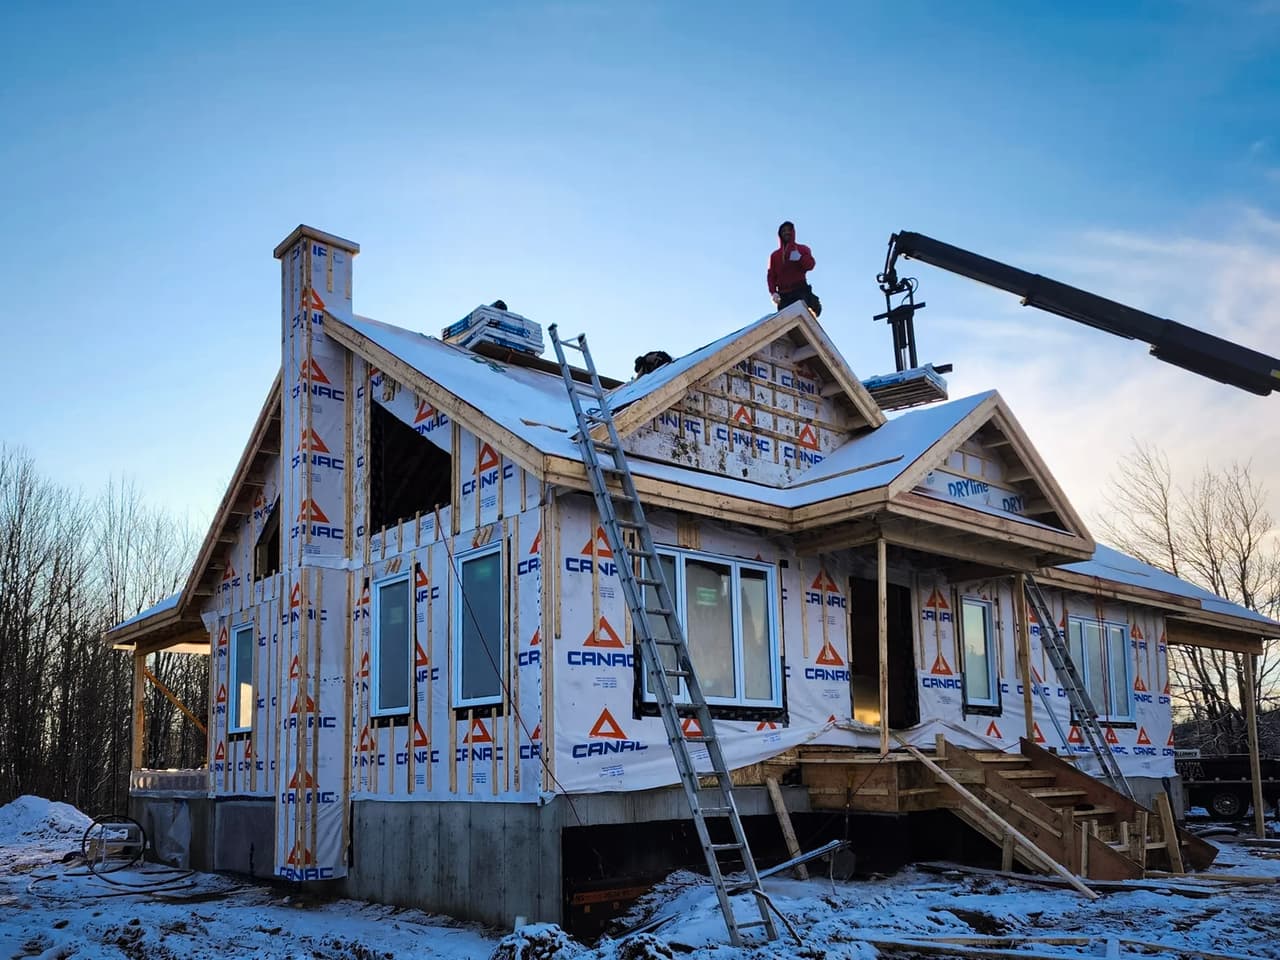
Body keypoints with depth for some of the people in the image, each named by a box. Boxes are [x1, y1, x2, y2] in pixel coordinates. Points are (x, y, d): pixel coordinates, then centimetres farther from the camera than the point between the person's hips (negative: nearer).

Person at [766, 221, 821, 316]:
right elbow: (771, 276, 15)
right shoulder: (774, 255, 25)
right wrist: (773, 292, -2)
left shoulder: (802, 249, 19)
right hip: (783, 294, 0)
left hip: (800, 290, 0)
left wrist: (799, 258, -18)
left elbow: (810, 265, 3)